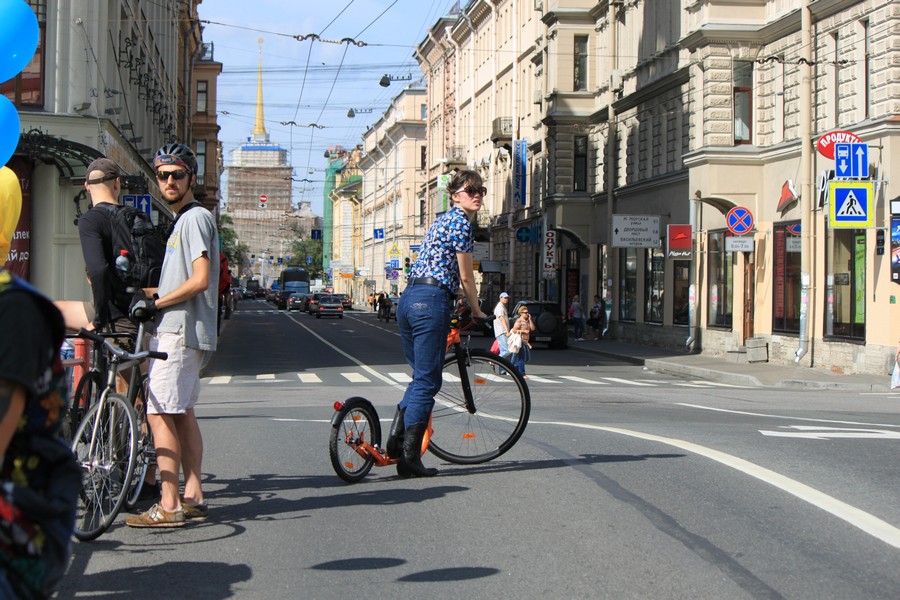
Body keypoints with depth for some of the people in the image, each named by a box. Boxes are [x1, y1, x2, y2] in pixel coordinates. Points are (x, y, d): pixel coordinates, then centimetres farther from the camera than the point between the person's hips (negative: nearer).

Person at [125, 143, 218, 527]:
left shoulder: (195, 218, -11)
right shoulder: (185, 219, 20)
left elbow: (200, 280, -20)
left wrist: (155, 303, -13)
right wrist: (148, 294, 15)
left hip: (181, 331, -11)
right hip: (180, 330, 11)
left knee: (160, 413, -12)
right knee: (182, 413, 12)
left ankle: (169, 506, -12)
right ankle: (193, 497, 16)